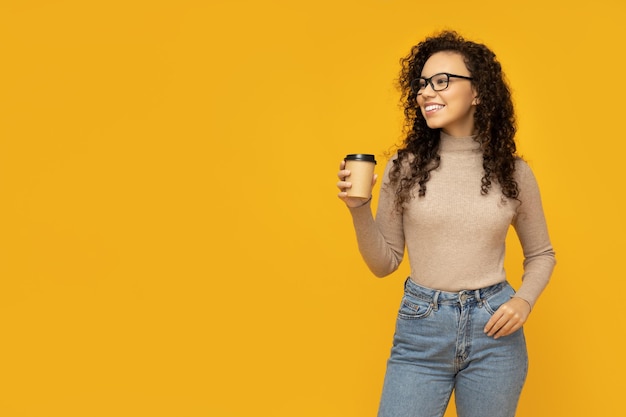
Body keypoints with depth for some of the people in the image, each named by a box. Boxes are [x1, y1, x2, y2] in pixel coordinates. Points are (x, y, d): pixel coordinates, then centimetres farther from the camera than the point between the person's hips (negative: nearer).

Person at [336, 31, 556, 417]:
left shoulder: (514, 172, -1)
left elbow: (541, 254, 12)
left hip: (493, 330, 1)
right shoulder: (405, 167, -3)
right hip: (420, 328, 0)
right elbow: (384, 263, 2)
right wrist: (359, 209, -12)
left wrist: (524, 301, -5)